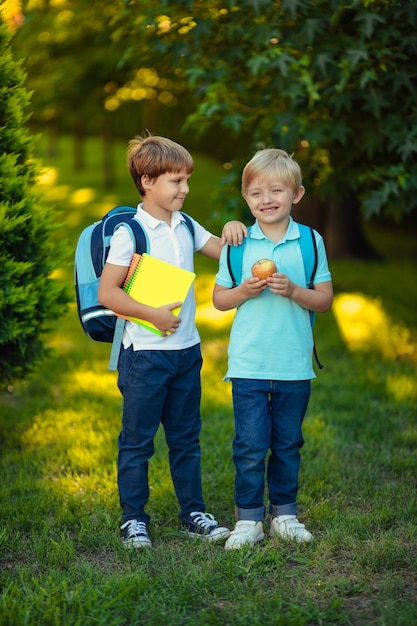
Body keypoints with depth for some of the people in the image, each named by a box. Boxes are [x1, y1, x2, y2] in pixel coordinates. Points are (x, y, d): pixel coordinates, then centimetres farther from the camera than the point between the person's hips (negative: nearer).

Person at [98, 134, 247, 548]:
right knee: (137, 440, 4)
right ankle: (133, 518, 15)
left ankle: (193, 513, 24)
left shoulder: (186, 227, 8)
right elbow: (107, 293, -14)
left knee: (186, 437, 14)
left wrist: (233, 231, -4)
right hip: (145, 353, -6)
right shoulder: (130, 232, -11)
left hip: (186, 349, 6)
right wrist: (153, 315, -18)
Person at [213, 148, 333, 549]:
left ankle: (285, 513, 27)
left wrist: (293, 291, -16)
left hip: (294, 365, 1)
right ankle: (248, 518, 14)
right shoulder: (238, 243, 0)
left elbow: (325, 299, 1)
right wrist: (245, 290, -13)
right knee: (250, 445, 1)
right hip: (248, 364, -1)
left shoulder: (310, 242, 0)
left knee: (288, 443, 13)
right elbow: (219, 299, 6)